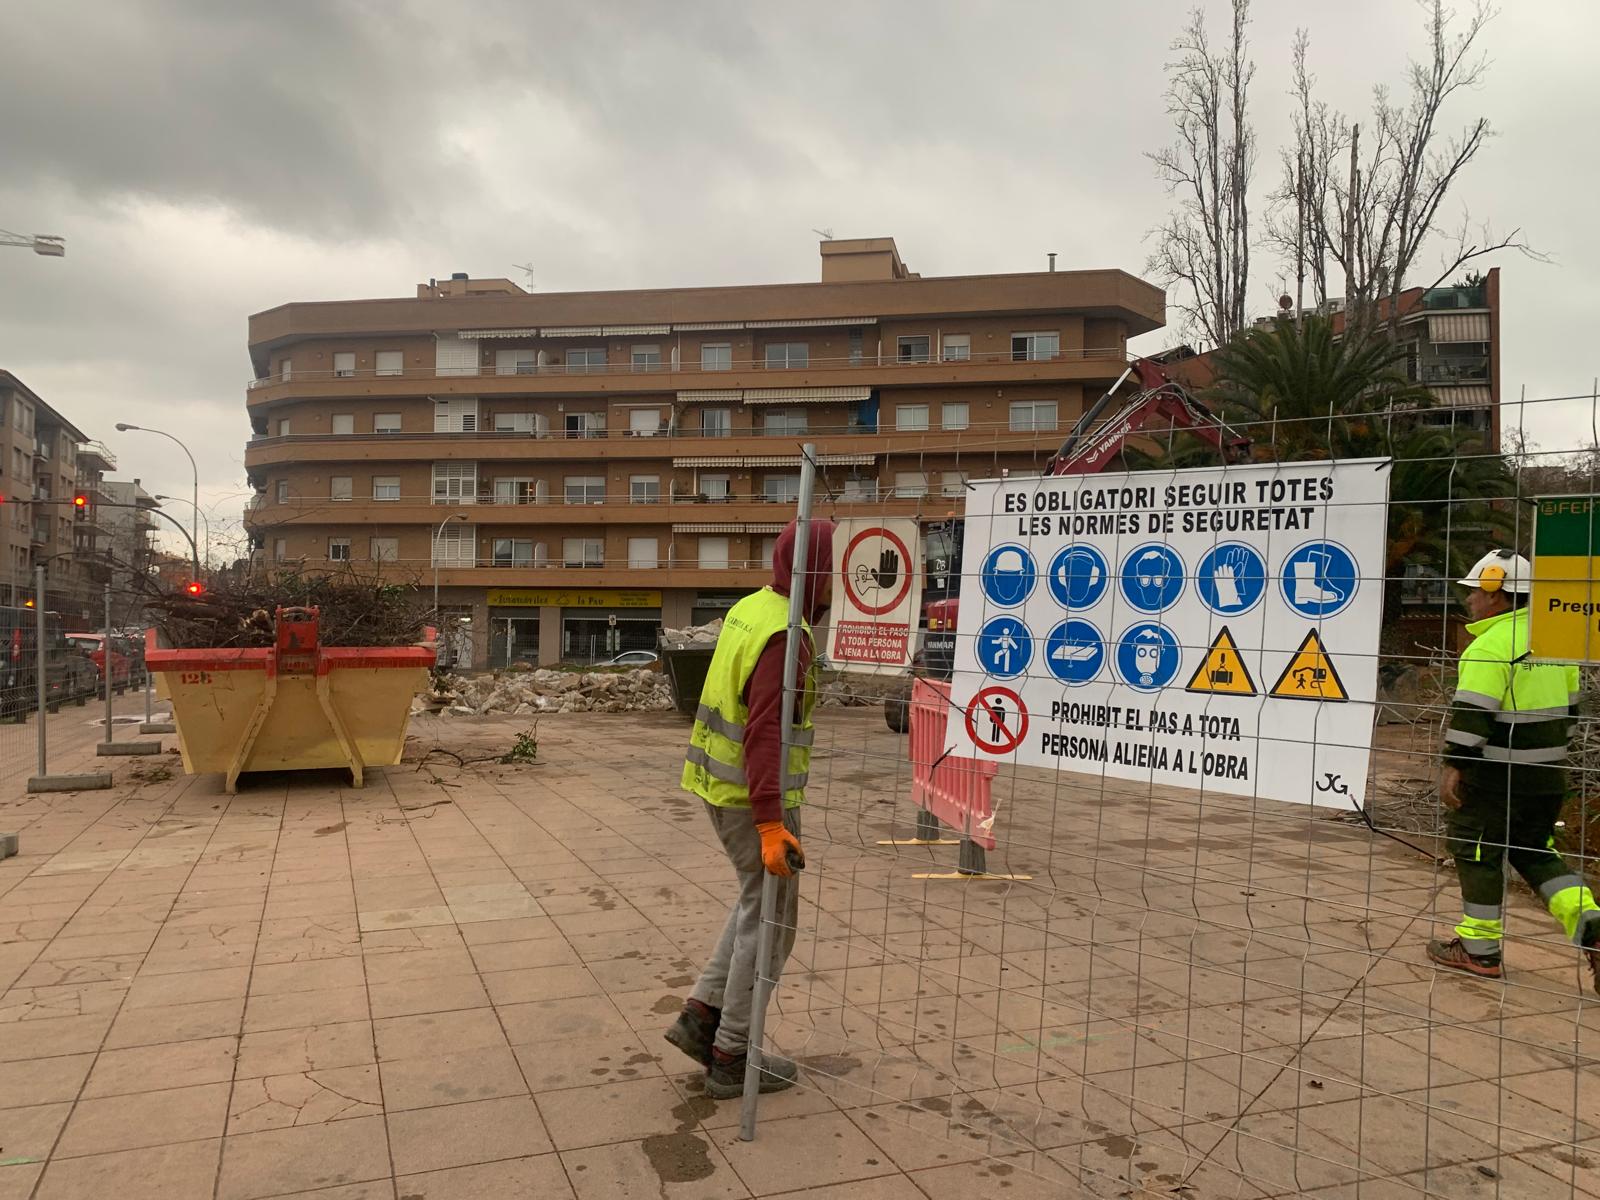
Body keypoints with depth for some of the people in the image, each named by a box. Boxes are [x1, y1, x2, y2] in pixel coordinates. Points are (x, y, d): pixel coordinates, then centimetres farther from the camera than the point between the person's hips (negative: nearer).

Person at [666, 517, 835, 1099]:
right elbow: (764, 734, -31)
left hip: (719, 783, 10)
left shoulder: (751, 609, 7)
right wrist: (770, 824, -35)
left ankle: (703, 1014, 21)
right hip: (755, 795, -9)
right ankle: (732, 1058, 16)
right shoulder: (785, 638, -23)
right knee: (770, 921, 4)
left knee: (759, 899, 22)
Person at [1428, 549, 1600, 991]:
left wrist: (1454, 766, -20)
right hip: (1548, 773, 9)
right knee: (1534, 851, 20)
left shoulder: (1491, 645, -18)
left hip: (1497, 774, -9)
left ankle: (1478, 951, 12)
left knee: (1478, 853, 4)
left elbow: (1472, 713, -23)